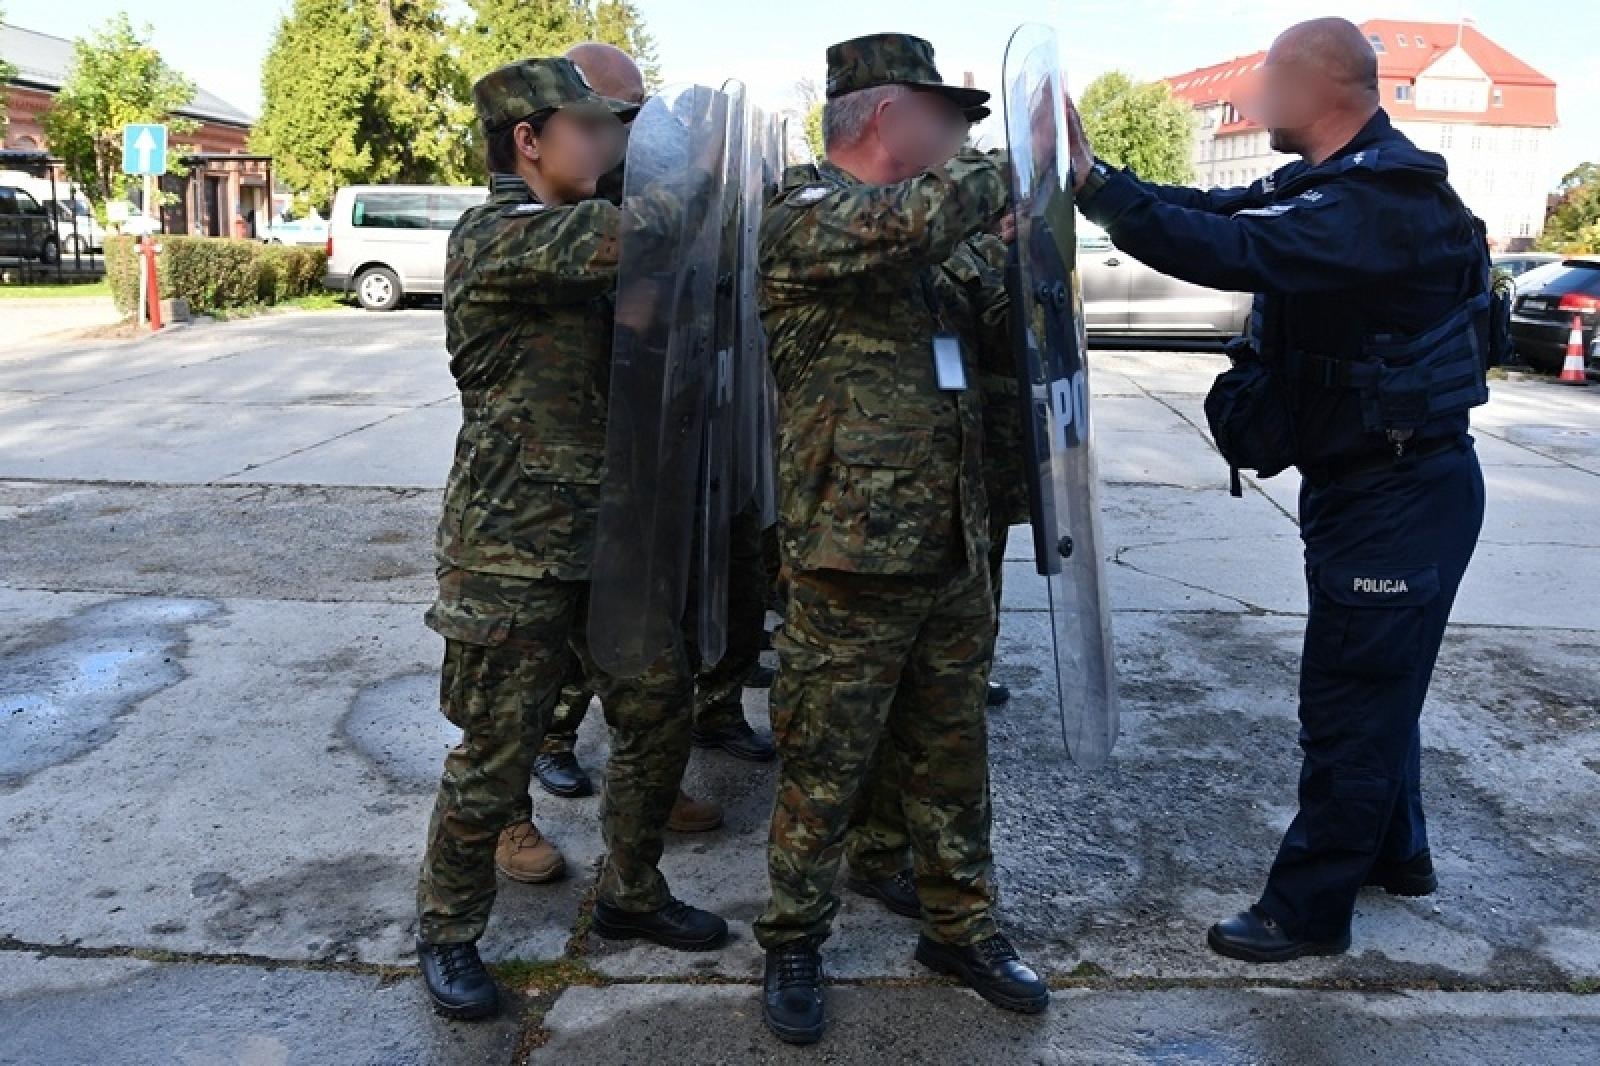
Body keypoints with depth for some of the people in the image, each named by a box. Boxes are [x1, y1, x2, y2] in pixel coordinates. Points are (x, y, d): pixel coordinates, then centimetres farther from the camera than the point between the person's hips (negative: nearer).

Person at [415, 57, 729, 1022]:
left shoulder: (576, 241, 16)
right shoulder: (496, 236, -14)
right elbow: (641, 234, -25)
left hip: (608, 536, 9)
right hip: (511, 549, -8)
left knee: (660, 717, 13)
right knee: (495, 754, 3)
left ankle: (631, 894, 33)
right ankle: (449, 934, 25)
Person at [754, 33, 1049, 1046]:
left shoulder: (925, 246, 17)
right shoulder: (805, 215, -9)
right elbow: (921, 215, -26)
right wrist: (1011, 169, -11)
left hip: (955, 555, 8)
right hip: (854, 557, -7)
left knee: (954, 760, 18)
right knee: (824, 771, 6)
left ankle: (963, 925, 34)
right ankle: (794, 944, 25)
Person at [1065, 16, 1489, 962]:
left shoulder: (1380, 201, -24)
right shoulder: (1343, 183, 8)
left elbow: (1230, 249, -36)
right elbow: (1217, 208, 3)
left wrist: (1094, 183, -33)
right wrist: (1095, 179, -6)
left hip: (1399, 496, -10)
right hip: (1371, 483, 10)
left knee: (1350, 699, 0)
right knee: (1376, 682, 22)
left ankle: (1308, 910, 14)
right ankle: (1396, 850, 41)